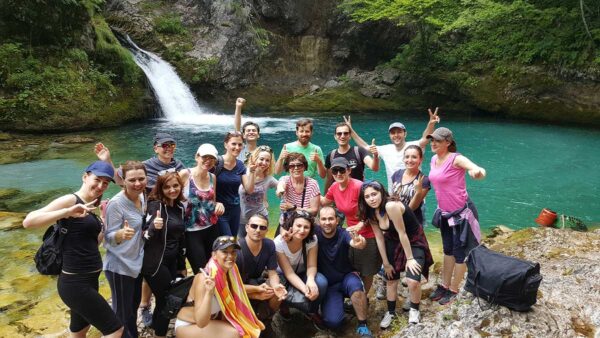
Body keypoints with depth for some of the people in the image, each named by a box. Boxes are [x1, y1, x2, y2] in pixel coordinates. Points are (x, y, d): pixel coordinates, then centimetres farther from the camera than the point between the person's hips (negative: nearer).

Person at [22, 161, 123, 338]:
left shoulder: (90, 207, 11)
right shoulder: (70, 200, -14)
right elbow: (28, 221, -25)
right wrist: (68, 212, -34)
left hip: (88, 281, 9)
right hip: (75, 283, -9)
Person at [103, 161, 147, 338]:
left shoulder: (142, 197, -1)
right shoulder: (116, 203, -23)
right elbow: (108, 238, -21)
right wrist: (121, 234, -42)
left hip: (137, 263, 7)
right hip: (120, 266, -7)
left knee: (134, 307, 23)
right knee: (123, 313, 7)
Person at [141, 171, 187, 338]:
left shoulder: (180, 207, 6)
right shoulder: (155, 205, -13)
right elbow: (146, 236, -17)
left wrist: (182, 265, 17)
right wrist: (154, 227, -39)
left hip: (172, 261, 7)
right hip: (155, 263, -7)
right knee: (166, 299, -2)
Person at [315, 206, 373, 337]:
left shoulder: (343, 234, -16)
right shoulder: (315, 233, -13)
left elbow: (355, 243, -37)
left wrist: (360, 243, -61)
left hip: (346, 277, 0)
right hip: (328, 284, 1)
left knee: (355, 284, -36)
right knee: (333, 321, -20)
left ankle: (362, 325, -14)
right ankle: (338, 302, 16)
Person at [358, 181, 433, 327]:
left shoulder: (391, 206, -33)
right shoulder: (371, 212, -9)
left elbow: (402, 233, -27)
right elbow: (379, 238, -3)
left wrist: (410, 258, -20)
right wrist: (386, 263, -1)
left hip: (414, 242, -6)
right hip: (394, 243, 7)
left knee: (413, 281, -17)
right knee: (391, 279, 11)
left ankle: (414, 311, 12)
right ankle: (391, 312, 32)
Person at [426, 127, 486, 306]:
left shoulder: (456, 159, -22)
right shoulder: (434, 159, 1)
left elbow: (480, 171, -36)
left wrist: (477, 172, -61)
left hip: (461, 212, -8)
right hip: (445, 212, 8)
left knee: (460, 252, 7)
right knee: (448, 250, 20)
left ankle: (453, 290, 22)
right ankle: (444, 286, 35)